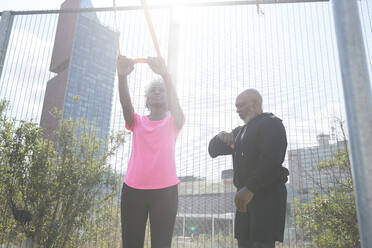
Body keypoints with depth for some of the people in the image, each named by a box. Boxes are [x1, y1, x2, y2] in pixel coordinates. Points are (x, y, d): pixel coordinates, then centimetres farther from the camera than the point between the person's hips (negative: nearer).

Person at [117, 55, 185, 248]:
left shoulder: (173, 122, 10)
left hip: (165, 190, -1)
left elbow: (174, 101, -11)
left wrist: (164, 74, -30)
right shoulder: (137, 122, 14)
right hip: (132, 189, 2)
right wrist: (122, 76, -25)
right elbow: (125, 103, -6)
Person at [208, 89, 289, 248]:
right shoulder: (239, 132, 23)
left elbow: (271, 160, -16)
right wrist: (220, 137, -1)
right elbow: (213, 151, 21)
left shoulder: (272, 123, -2)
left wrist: (249, 189, -21)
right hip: (245, 195, 7)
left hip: (267, 194, -7)